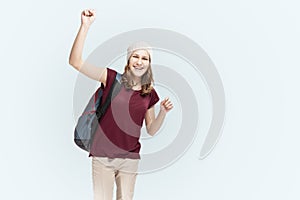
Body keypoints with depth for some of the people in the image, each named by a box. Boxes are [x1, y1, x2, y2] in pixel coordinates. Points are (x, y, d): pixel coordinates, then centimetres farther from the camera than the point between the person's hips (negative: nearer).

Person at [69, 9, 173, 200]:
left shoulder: (150, 94, 5)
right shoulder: (112, 78, -5)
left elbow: (151, 130, 11)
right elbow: (75, 62, -15)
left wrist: (163, 112, -8)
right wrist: (85, 25, -22)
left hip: (130, 159, 3)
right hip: (103, 157, -3)